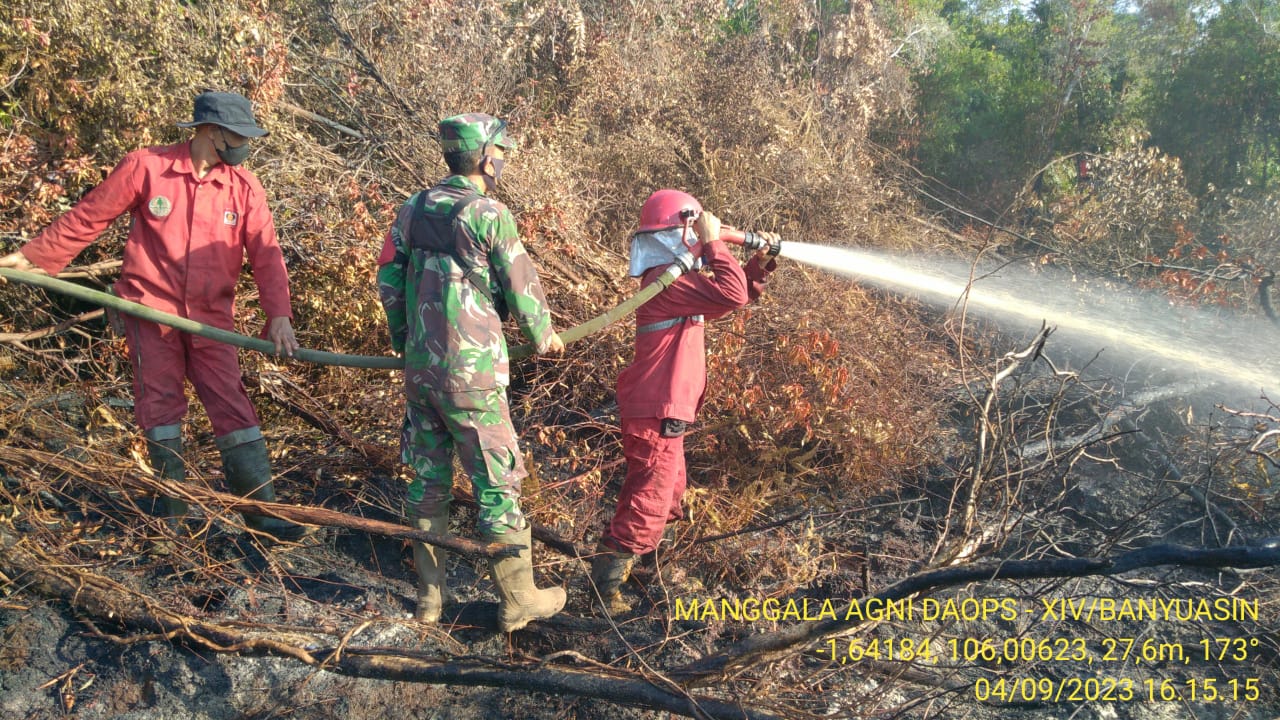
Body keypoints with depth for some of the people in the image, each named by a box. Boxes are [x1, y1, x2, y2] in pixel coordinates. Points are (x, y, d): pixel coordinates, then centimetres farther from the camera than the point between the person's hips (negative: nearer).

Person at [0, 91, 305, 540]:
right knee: (160, 405, 4)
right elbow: (88, 217, 2)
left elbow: (266, 253, -8)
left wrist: (279, 315, -20)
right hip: (150, 308, -1)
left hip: (210, 318, 1)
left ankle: (262, 510, 4)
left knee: (233, 406, -1)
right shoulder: (147, 167, -6)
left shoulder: (243, 187, -1)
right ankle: (173, 512, 17)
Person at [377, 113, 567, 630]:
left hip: (419, 368, 6)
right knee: (497, 484, 5)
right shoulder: (489, 215, -13)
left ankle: (430, 594, 26)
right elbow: (522, 289, -7)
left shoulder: (414, 209, 6)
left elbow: (388, 281, 10)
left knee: (428, 479, 16)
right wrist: (545, 337, 12)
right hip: (470, 373, -6)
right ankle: (517, 600, 16)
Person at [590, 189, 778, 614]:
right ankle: (604, 585, 3)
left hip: (657, 410, 11)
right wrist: (714, 244, -19)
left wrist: (760, 264, 10)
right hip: (656, 414, -11)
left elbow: (729, 296, 22)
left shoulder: (671, 277, 16)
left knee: (668, 496, 25)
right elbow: (732, 295, -29)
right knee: (650, 503, -5)